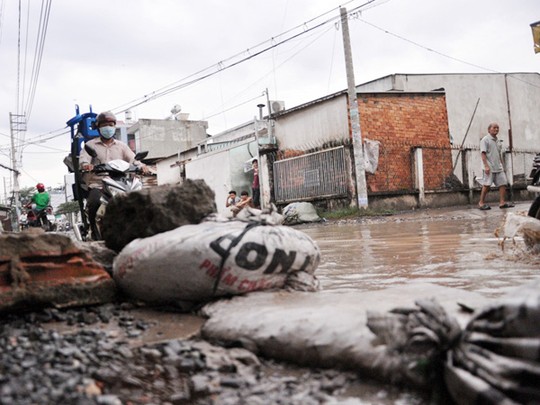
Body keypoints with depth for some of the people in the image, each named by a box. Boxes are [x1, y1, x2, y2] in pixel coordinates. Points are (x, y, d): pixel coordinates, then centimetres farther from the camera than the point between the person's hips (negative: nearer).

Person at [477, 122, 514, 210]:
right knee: (486, 185, -8)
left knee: (503, 183, 1)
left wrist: (502, 165, 18)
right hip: (490, 167, -7)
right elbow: (483, 153, -11)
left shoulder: (498, 141, 19)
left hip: (498, 167, 7)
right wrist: (486, 166, -19)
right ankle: (481, 203, -1)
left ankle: (502, 202, 4)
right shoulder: (485, 140, -4)